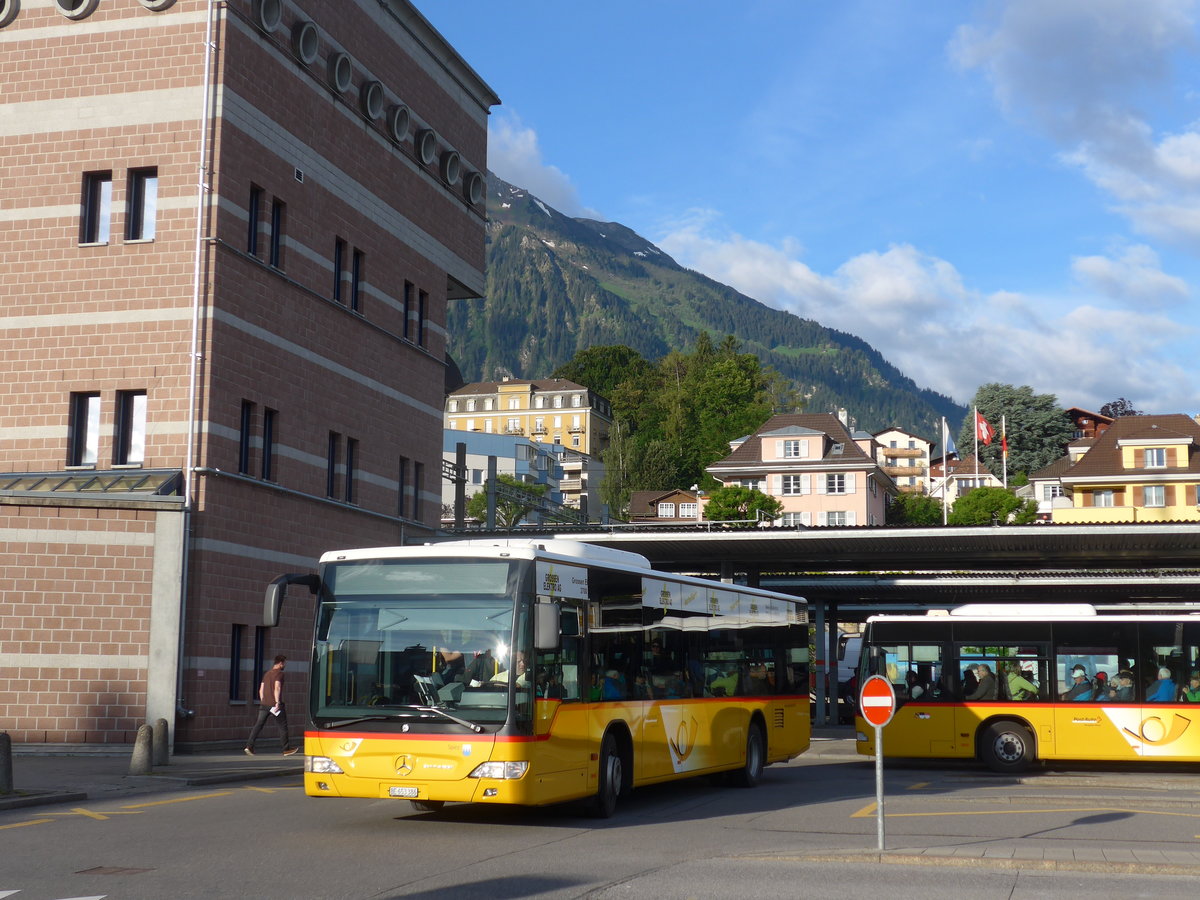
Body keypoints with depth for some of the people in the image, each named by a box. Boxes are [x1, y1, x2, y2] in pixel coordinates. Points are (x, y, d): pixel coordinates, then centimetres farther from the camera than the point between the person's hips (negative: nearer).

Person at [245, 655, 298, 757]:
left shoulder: (267, 673, 17)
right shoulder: (279, 673, -8)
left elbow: (261, 690, 19)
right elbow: (277, 688, -20)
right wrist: (277, 702, -22)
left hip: (264, 704, 7)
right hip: (275, 705, -7)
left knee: (258, 725, 1)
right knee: (282, 727, 4)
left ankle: (249, 746, -10)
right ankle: (286, 749, 10)